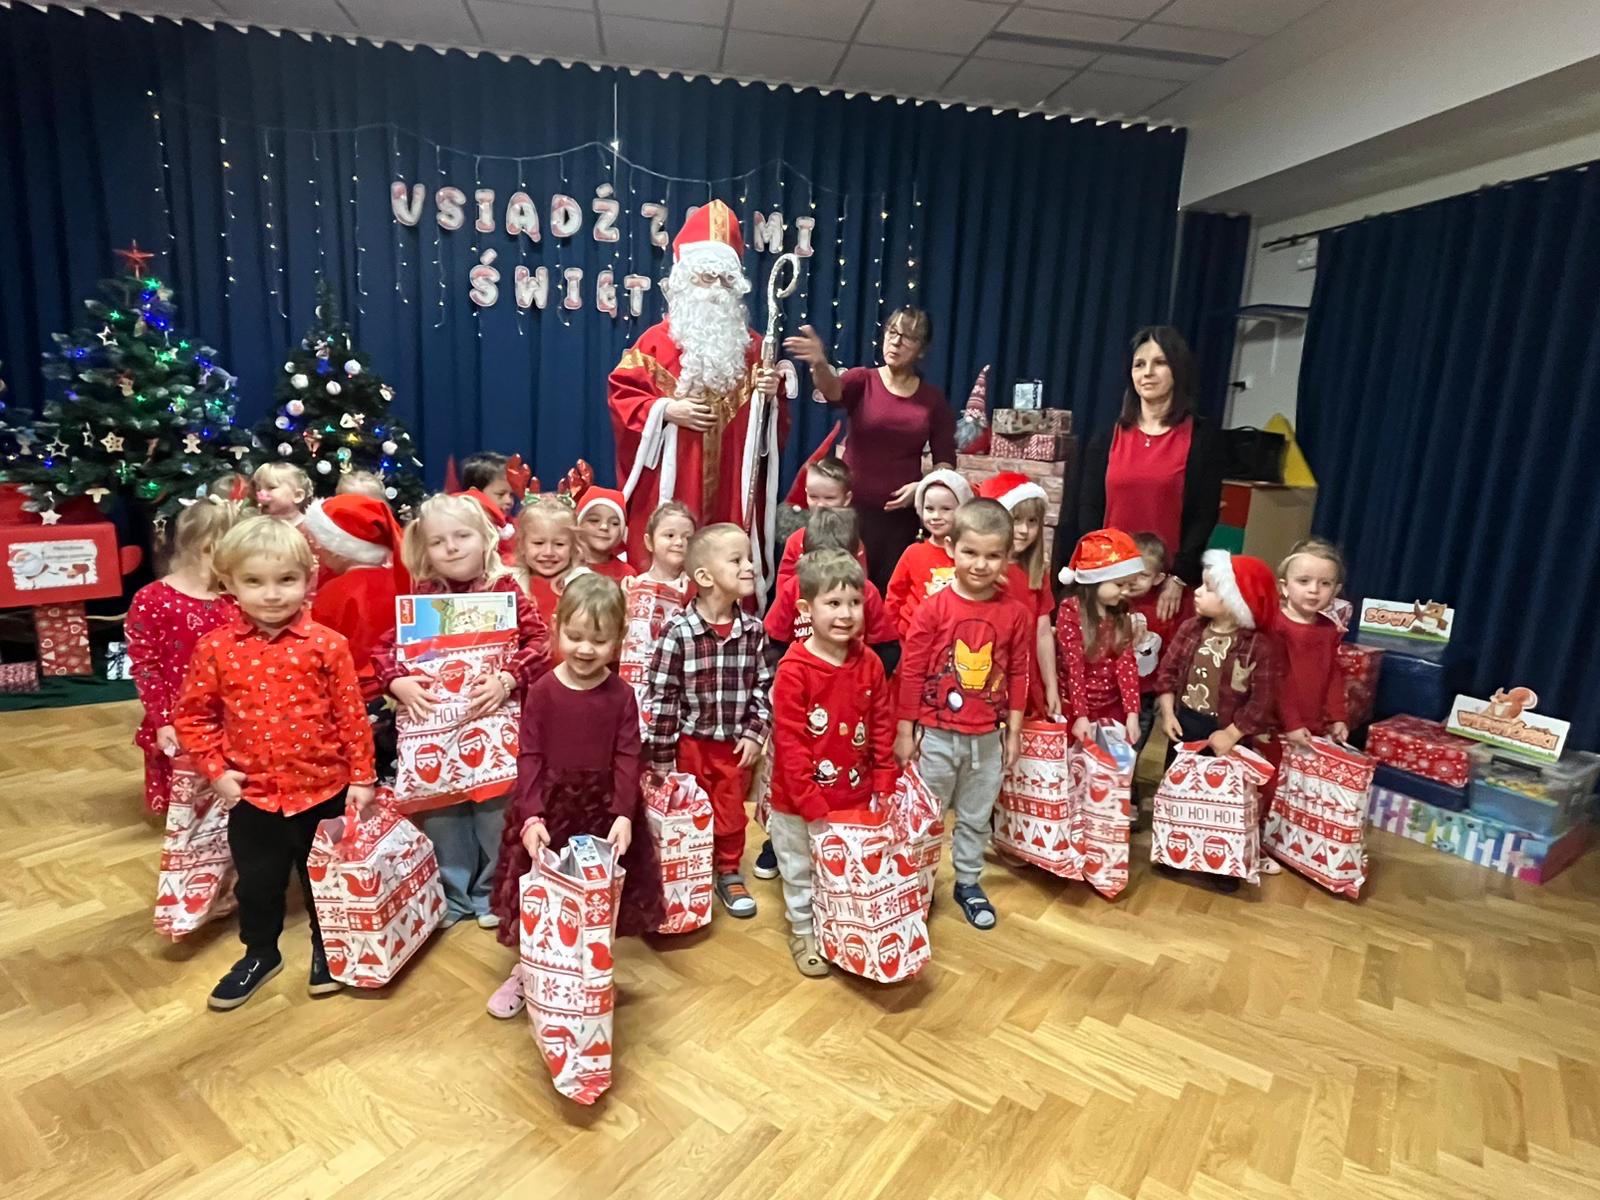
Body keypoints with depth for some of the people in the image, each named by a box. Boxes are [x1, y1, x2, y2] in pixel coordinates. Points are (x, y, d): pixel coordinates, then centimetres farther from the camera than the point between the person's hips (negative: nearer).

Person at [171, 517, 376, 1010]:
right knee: (257, 881, 20)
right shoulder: (216, 648, -8)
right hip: (252, 792, 2)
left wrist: (361, 777, -6)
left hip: (323, 787, -2)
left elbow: (351, 716, -9)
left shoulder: (326, 645, -14)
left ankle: (327, 948, 40)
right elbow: (192, 716, 3)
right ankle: (259, 953, 44)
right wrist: (216, 770, -4)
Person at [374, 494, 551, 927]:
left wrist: (508, 679, -26)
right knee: (442, 813, 14)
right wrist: (399, 682, -19)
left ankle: (493, 892, 28)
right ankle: (451, 894, 32)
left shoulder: (506, 590, -6)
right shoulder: (421, 597, 2)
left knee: (496, 810, 9)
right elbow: (384, 648, 0)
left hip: (494, 720, -2)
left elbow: (540, 641, -13)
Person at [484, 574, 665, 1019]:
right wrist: (531, 815, -18)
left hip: (603, 807, 0)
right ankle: (526, 970, 35)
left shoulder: (621, 695, -7)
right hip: (549, 804, 0)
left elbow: (628, 759, -7)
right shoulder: (542, 691, -8)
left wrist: (624, 814, -18)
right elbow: (529, 756, -8)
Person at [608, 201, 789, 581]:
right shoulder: (657, 341, 4)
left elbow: (775, 418, 16)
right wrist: (665, 409, -11)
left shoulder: (751, 345, 12)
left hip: (732, 490, 3)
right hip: (670, 488, -2)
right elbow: (621, 395, 1)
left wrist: (771, 396, -5)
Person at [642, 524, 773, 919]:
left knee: (731, 812, 17)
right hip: (691, 742, -3)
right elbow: (661, 696, -14)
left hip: (736, 743, 3)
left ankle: (729, 872, 37)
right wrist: (660, 757, -11)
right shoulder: (678, 631, -18)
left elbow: (764, 686, 2)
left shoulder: (753, 630, -6)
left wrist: (755, 733, -5)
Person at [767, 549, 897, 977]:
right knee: (801, 873, 18)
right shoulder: (793, 670, -22)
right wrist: (812, 804, -19)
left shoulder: (870, 665, -5)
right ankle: (803, 932, 39)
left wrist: (883, 787, 0)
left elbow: (883, 729, 3)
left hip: (857, 796, 4)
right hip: (800, 802, -4)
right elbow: (789, 743, -20)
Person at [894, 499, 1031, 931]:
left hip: (988, 738, 3)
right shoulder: (934, 608, -13)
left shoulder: (1014, 614, -5)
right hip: (936, 735, -2)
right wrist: (904, 732, -7)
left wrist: (1013, 732, 6)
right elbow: (910, 671, -10)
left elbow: (1018, 675, 3)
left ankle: (968, 882, 39)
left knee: (976, 818, 19)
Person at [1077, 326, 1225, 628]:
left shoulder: (1203, 437, 3)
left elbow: (1205, 516, -1)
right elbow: (1088, 508, 5)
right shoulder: (1108, 437, 9)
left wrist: (1178, 578, -9)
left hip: (1169, 584, -2)